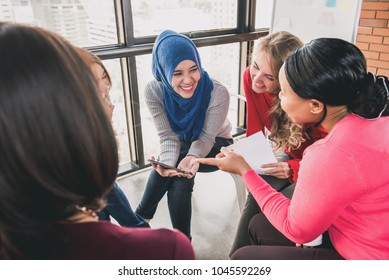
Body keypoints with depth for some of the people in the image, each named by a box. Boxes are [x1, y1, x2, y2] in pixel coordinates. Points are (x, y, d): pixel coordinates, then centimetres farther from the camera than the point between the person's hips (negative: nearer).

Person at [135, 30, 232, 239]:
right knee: (179, 182, -28)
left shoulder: (218, 93, -31)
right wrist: (166, 163, -46)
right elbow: (168, 137, -23)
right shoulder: (153, 91, -25)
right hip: (182, 143, 3)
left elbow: (206, 137, -23)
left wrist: (192, 157, -46)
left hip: (215, 146, -2)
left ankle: (141, 219, -10)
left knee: (180, 178, -29)